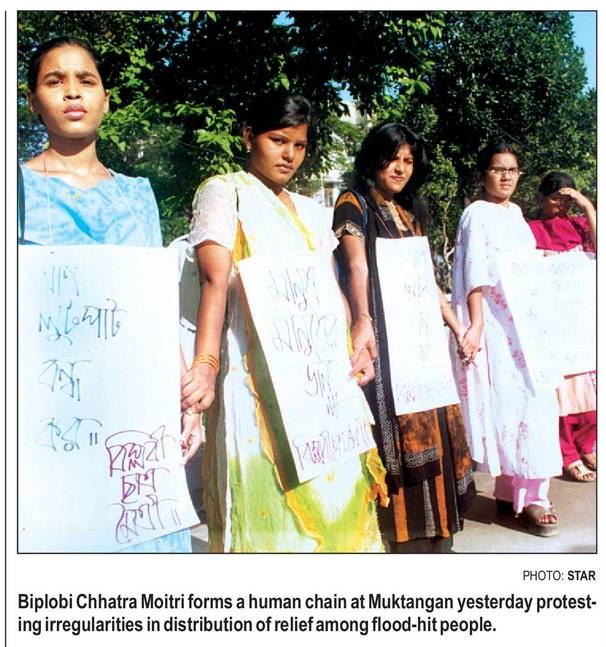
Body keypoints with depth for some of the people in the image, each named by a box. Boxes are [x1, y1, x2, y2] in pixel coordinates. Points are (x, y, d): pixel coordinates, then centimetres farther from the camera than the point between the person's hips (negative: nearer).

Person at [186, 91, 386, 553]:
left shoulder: (309, 210, 20)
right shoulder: (224, 193, 1)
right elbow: (215, 282, -12)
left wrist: (357, 347, 5)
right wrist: (206, 363, -24)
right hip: (259, 371, -6)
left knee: (330, 488, 7)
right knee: (269, 492, -5)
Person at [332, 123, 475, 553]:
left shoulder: (410, 212, 21)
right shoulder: (354, 205, -1)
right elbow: (357, 266, -18)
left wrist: (455, 324, 20)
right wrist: (362, 321, -33)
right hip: (385, 336, -7)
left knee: (432, 427, 8)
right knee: (399, 427, -9)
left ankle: (432, 533, 18)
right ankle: (404, 533, 1)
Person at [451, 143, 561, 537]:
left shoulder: (515, 212, 18)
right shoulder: (477, 214, -4)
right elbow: (475, 273, -12)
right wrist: (475, 324, -18)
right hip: (498, 324, -8)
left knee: (533, 399, 6)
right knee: (515, 401, -8)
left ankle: (512, 489, 15)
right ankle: (528, 495, -2)